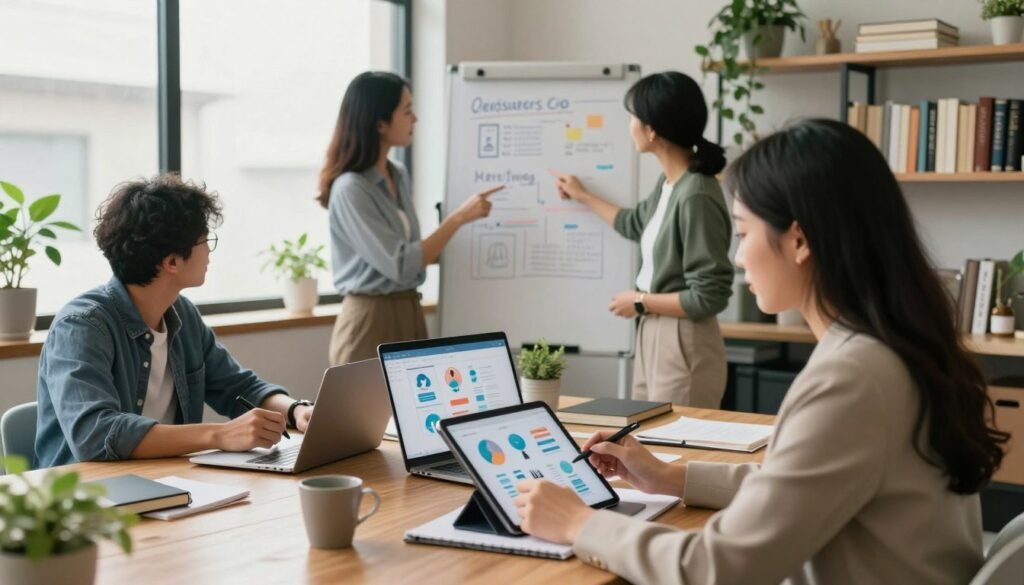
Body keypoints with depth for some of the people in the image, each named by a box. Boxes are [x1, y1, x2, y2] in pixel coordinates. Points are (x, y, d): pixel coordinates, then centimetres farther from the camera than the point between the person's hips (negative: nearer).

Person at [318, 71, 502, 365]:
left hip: (409, 314, 8)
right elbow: (400, 265, -21)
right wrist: (459, 216, -17)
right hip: (370, 322, -8)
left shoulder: (399, 176, 8)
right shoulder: (350, 189, -17)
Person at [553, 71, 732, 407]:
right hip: (652, 334, 9)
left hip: (684, 344, -9)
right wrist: (584, 197, 37)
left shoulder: (696, 196, -23)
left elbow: (709, 297, -22)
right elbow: (636, 225, 28)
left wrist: (641, 303, -11)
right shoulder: (667, 183, 5)